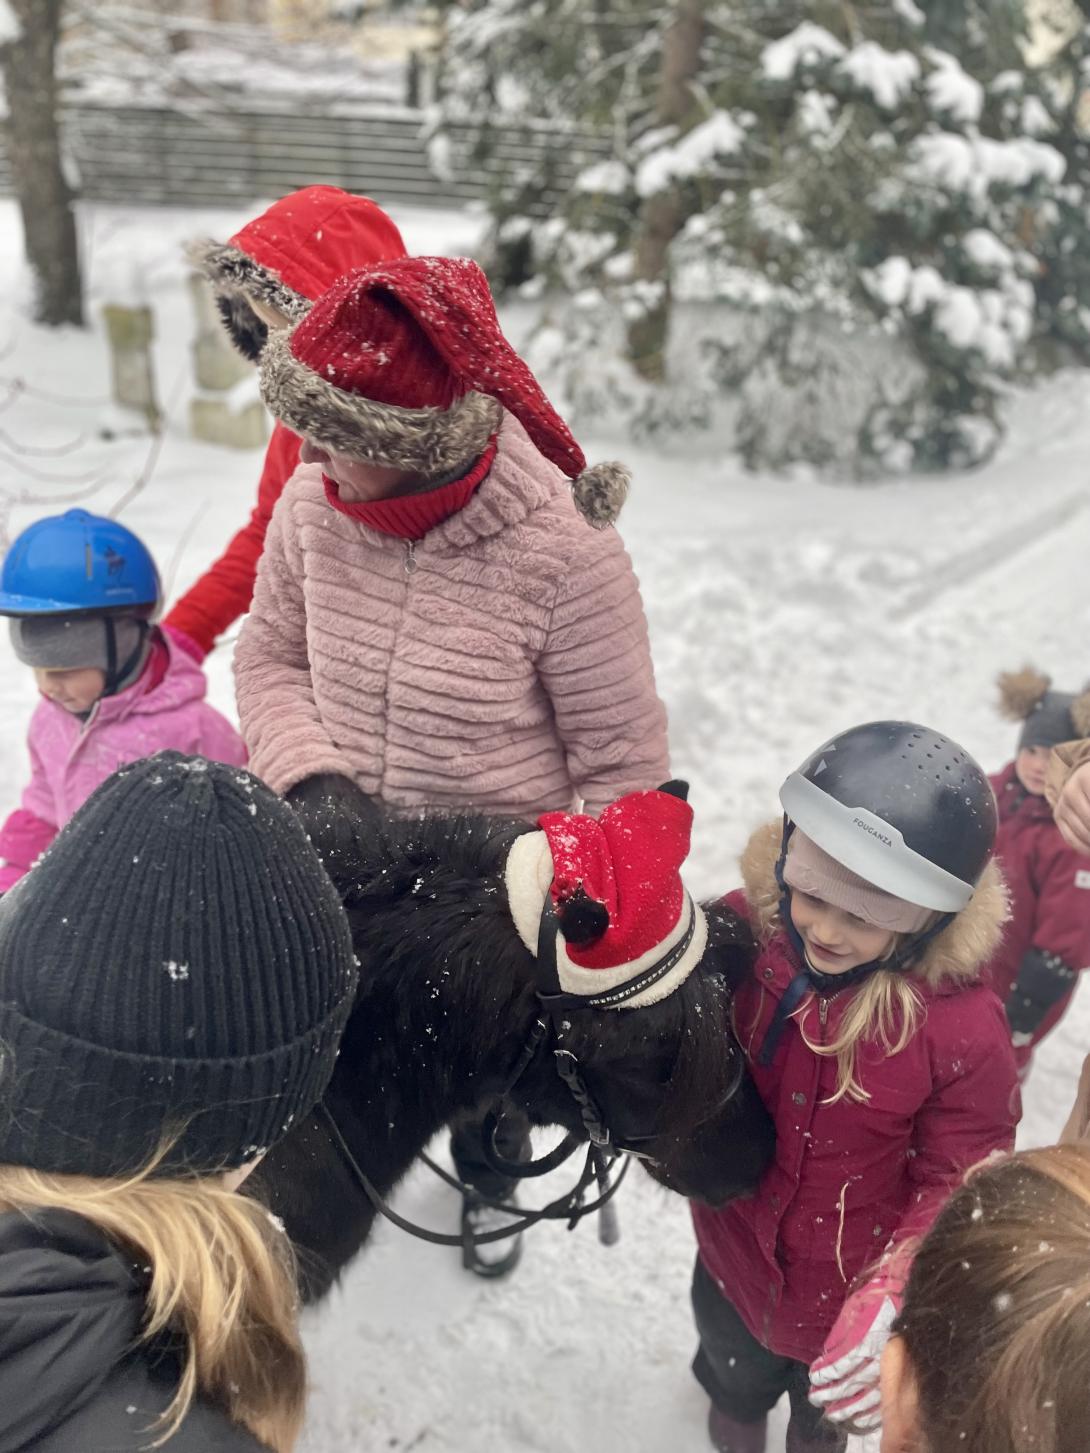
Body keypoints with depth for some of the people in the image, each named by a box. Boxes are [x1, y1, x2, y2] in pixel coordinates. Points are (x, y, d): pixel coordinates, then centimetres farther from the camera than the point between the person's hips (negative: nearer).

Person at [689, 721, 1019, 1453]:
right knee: (735, 1360, 36)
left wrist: (893, 1295, -32)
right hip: (735, 1253, 2)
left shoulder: (963, 1029, -33)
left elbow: (960, 1185, -20)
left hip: (850, 1284, -1)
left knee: (829, 1389, 34)